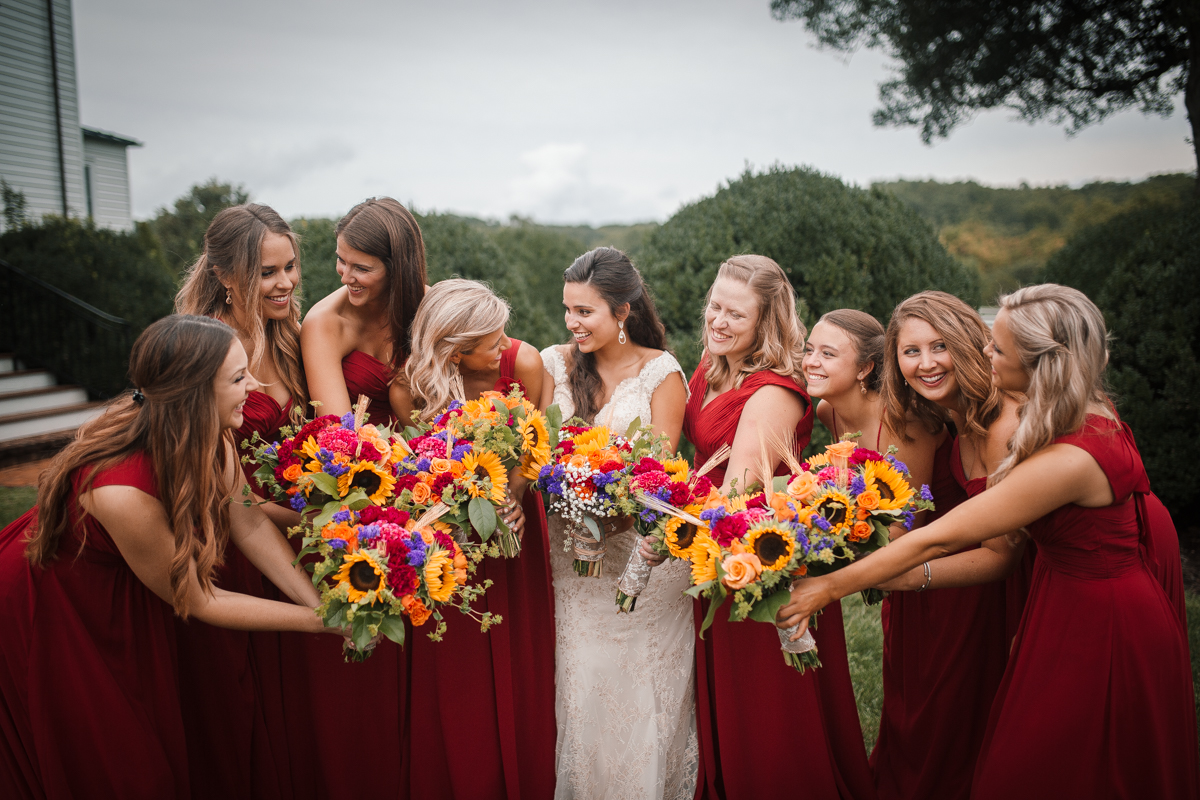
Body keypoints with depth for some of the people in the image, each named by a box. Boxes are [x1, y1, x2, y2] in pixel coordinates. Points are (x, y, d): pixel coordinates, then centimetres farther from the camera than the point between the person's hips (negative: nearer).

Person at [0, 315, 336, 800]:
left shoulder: (204, 437, -22)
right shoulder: (121, 491, -41)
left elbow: (248, 522, -13)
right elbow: (198, 600, -28)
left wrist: (322, 603, -22)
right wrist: (319, 621, -25)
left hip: (127, 593, 6)